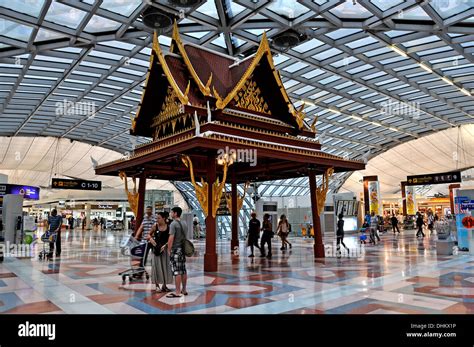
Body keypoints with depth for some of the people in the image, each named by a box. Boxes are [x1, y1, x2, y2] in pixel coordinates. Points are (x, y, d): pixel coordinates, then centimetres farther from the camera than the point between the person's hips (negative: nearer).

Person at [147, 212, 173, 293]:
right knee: (157, 267, 2)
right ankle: (157, 286, 13)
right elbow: (149, 234, 11)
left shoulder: (168, 227, -5)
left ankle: (164, 285, 22)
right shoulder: (155, 226, -3)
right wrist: (150, 238, -9)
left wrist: (165, 245, -15)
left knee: (165, 267, 8)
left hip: (165, 249, 1)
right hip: (156, 248, 0)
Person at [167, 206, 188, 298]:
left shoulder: (173, 224, -13)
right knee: (183, 270, 12)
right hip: (183, 249, 8)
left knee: (176, 271, -5)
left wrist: (169, 250, -11)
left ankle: (177, 292, -1)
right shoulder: (184, 223, 11)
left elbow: (171, 238, -18)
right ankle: (184, 290, 21)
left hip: (175, 249, -8)